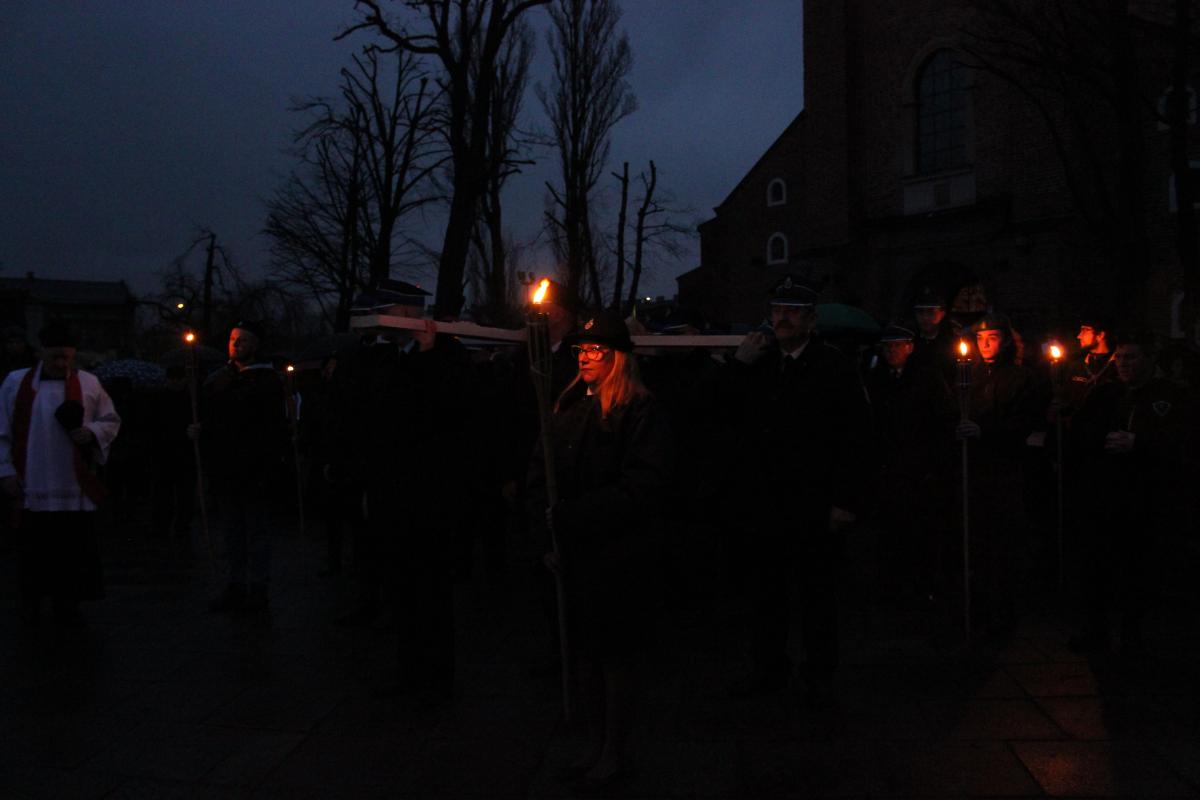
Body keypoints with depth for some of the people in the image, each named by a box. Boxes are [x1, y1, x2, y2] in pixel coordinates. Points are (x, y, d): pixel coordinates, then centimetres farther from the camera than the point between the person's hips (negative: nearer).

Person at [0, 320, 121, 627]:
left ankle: (67, 606, 17)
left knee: (73, 550, 5)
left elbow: (112, 421, 9)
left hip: (75, 487, 0)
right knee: (33, 550, 8)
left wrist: (92, 431, -11)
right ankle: (31, 604, 24)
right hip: (31, 487, 0)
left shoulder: (89, 383, 3)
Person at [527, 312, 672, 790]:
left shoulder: (639, 412, -11)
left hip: (617, 554, -6)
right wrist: (545, 514, -9)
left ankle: (615, 754, 22)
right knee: (584, 652, 15)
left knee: (614, 655, 6)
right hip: (572, 552, 6)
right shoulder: (569, 407, 9)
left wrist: (569, 517, -19)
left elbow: (639, 488, -18)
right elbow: (540, 470, 10)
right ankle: (596, 745, 31)